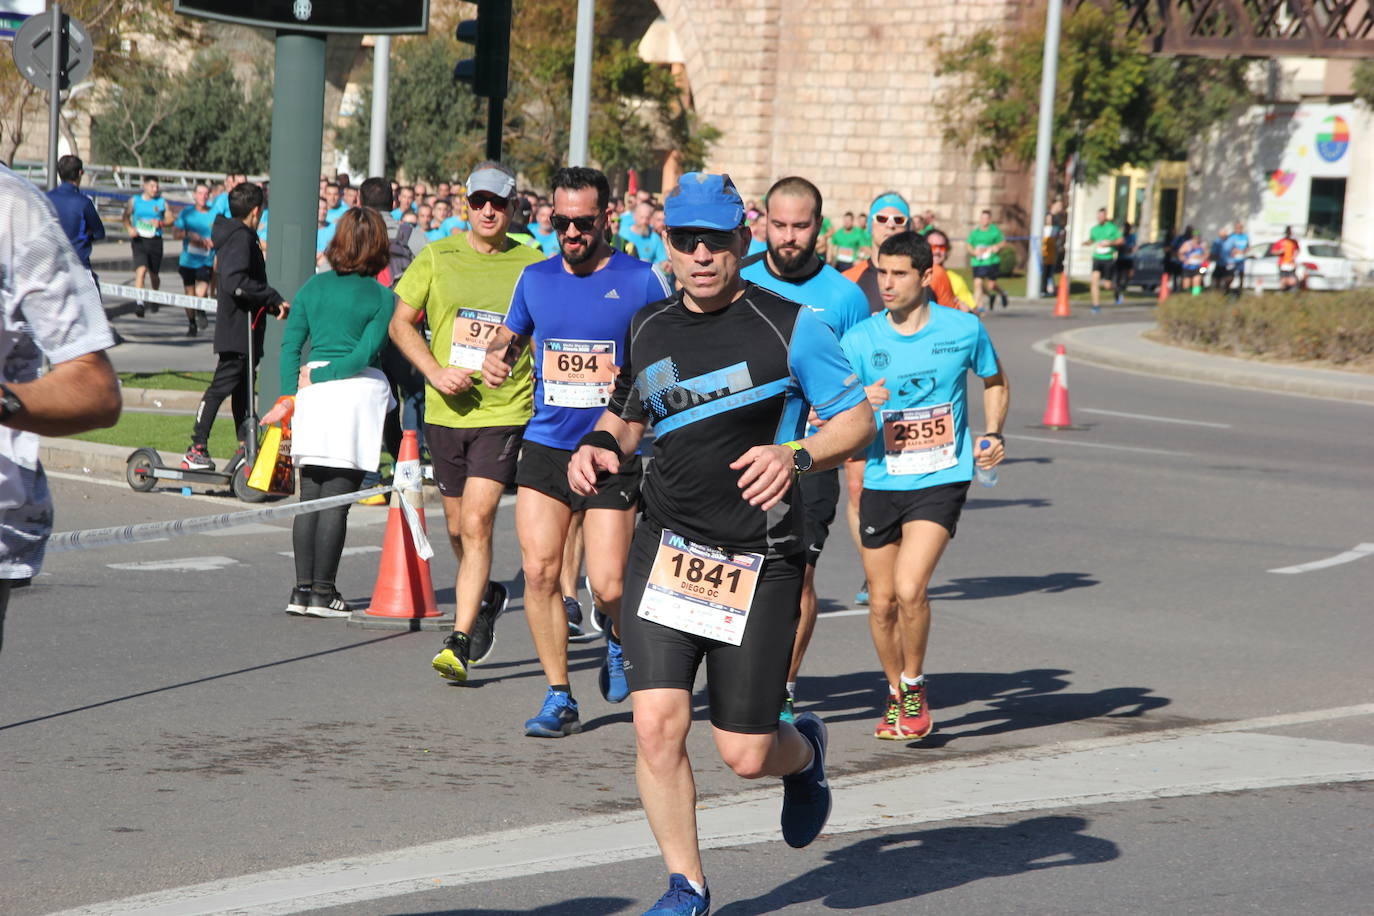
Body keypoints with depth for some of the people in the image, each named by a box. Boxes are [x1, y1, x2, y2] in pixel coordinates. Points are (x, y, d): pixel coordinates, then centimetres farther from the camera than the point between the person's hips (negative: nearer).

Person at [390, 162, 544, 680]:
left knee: (477, 523, -15)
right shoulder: (437, 257, 3)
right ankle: (486, 598, 42)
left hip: (505, 411, -3)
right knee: (458, 529, 14)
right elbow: (400, 323, 6)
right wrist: (436, 373, -8)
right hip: (446, 410, 3)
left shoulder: (532, 264, 0)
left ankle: (459, 641, -14)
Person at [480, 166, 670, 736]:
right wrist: (497, 357, 3)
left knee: (608, 587, -8)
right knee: (539, 571, -5)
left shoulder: (642, 281, -3)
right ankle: (558, 697, 8)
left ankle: (620, 641, 29)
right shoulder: (536, 278, 7)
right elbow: (512, 332, 25)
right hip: (545, 447, 3)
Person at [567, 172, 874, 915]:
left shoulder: (789, 327, -6)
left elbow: (857, 420, -4)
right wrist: (598, 446, 1)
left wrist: (795, 456, -23)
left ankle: (804, 751, 39)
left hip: (759, 561, -3)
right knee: (656, 725, -11)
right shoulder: (648, 329, 7)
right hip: (665, 548, 3)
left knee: (746, 755, 1)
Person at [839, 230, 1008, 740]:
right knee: (882, 602, 8)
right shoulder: (860, 340, -4)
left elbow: (994, 383, 17)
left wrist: (992, 434, 2)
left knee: (909, 589, -19)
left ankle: (914, 686, 4)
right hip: (881, 483, 2)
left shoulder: (964, 330, -3)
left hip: (941, 481, -2)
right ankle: (896, 696, 31)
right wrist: (860, 403, -25)